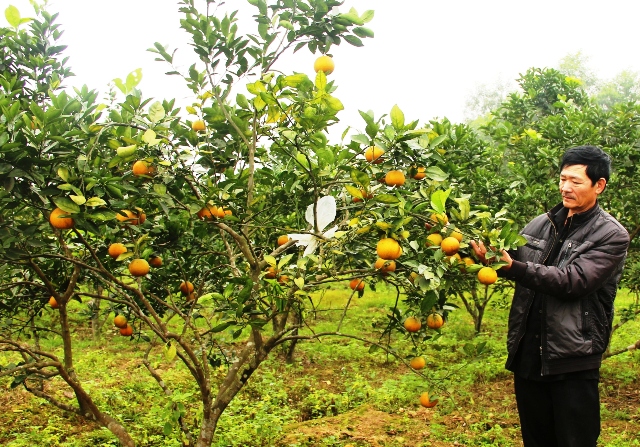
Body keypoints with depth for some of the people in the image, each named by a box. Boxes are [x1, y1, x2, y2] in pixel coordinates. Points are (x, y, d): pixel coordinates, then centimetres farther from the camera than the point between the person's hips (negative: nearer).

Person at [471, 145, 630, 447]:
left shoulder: (612, 236, -7)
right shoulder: (541, 225, 9)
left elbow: (572, 281, -20)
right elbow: (511, 261, 7)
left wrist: (513, 267, -28)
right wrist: (488, 256, -16)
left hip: (573, 361, -5)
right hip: (527, 353, 5)